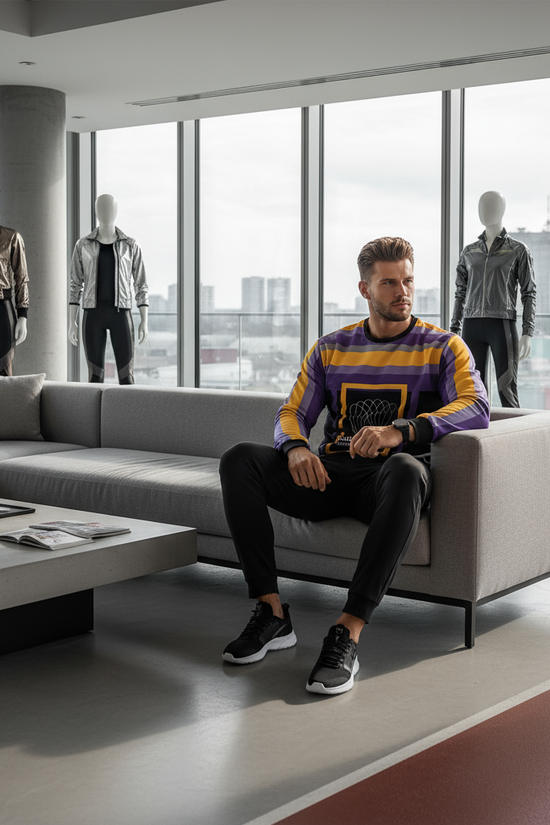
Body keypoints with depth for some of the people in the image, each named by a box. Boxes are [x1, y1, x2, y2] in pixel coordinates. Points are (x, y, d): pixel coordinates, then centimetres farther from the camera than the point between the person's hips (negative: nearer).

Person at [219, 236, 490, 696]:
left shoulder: (443, 347, 7)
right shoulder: (330, 349, 18)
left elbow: (475, 408, -12)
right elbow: (292, 414, 12)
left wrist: (401, 431, -29)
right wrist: (296, 448, -15)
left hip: (385, 481, -3)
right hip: (328, 474, 4)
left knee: (406, 469, -41)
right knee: (240, 460, -21)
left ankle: (348, 634, -43)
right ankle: (272, 614, -21)